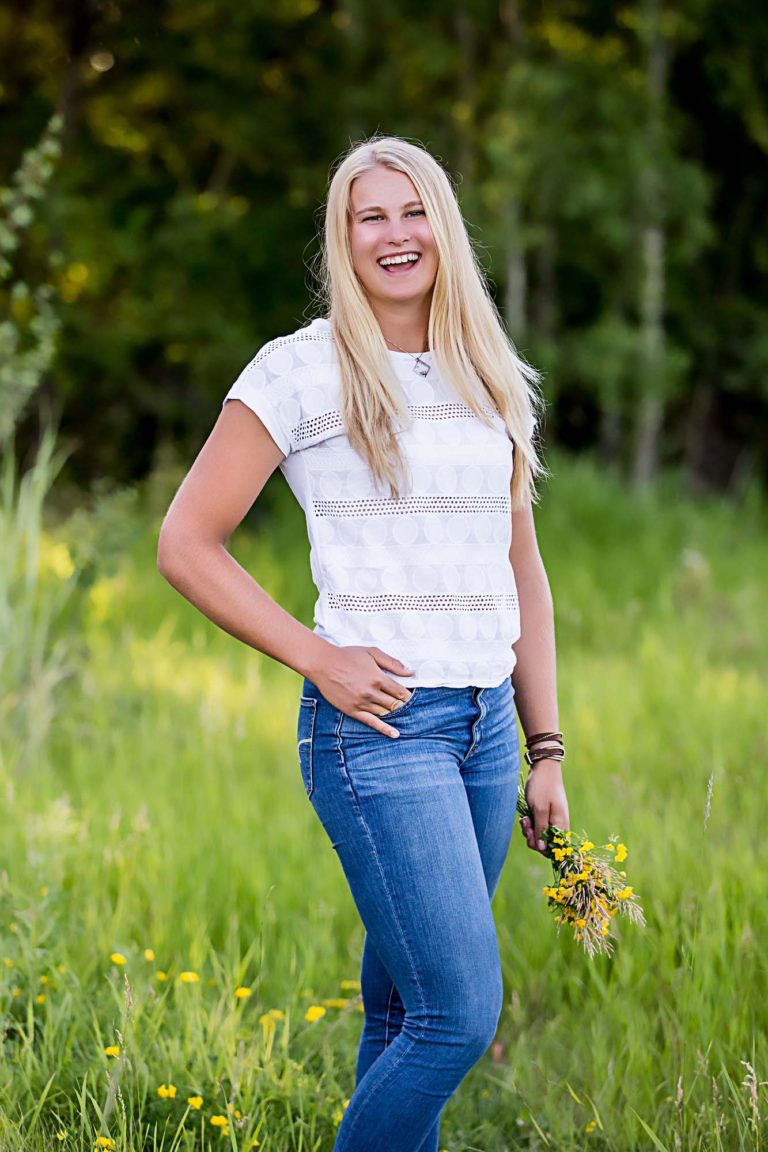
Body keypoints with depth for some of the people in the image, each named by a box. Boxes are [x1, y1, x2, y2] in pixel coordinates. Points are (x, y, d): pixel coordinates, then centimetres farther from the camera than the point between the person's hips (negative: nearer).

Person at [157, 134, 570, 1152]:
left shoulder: (493, 382, 14)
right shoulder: (301, 371, -2)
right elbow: (186, 544, -2)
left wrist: (547, 752, 15)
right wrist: (314, 657, -10)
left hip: (487, 723, 6)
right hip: (377, 723, -5)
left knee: (402, 1013, 10)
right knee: (462, 1015, -13)